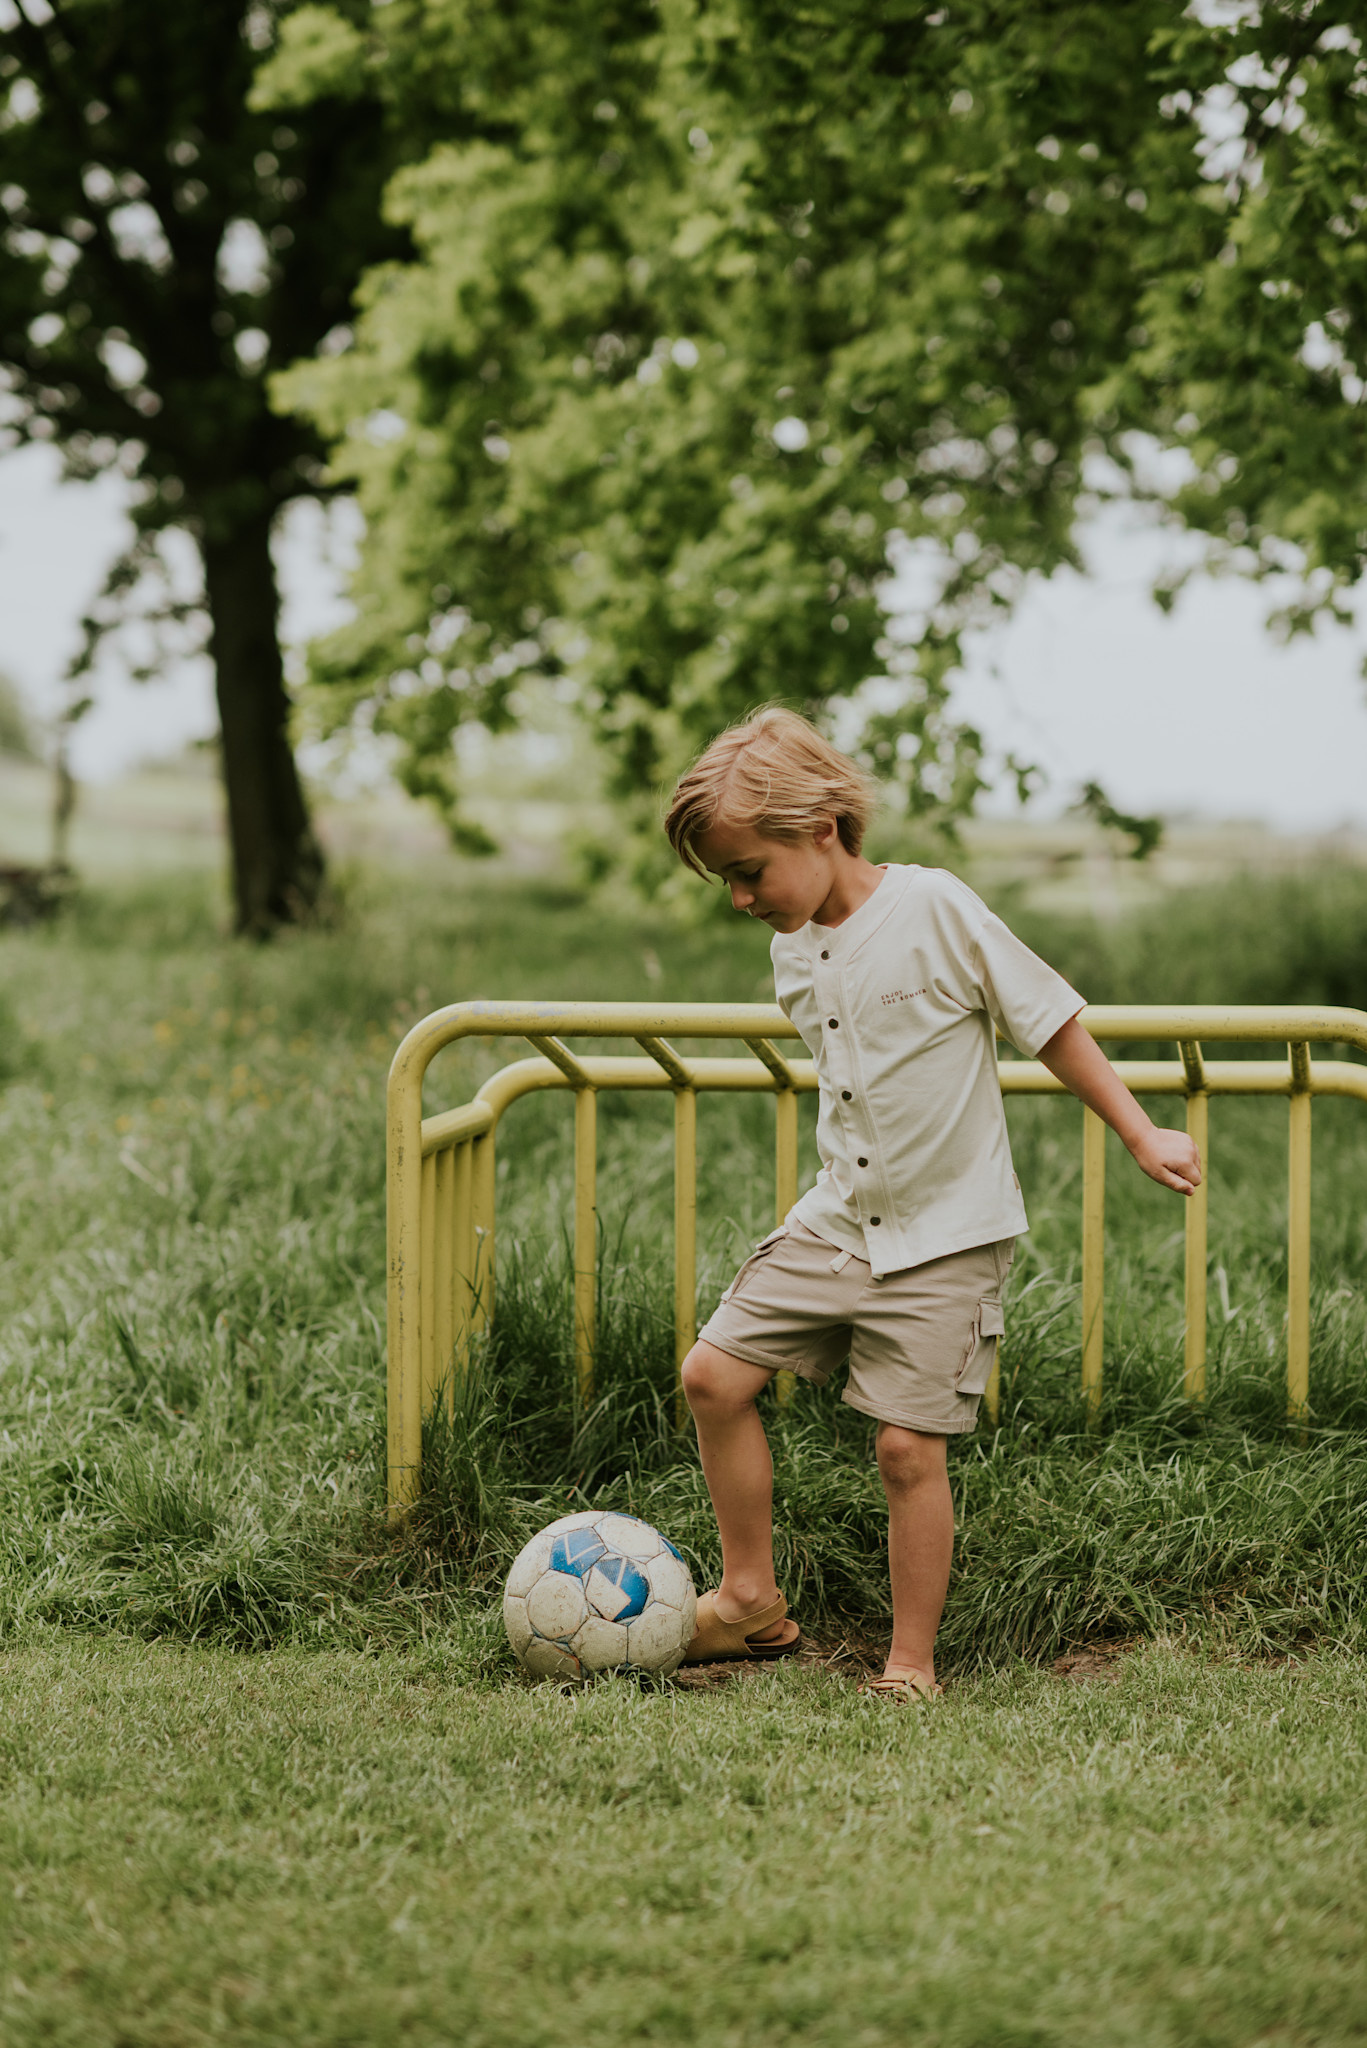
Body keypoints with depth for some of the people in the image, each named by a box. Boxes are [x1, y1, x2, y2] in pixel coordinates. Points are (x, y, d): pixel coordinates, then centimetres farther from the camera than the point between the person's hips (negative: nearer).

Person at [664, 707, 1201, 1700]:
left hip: (947, 1236, -7)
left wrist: (1144, 1135, -6)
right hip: (837, 1220, 7)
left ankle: (912, 1663, 7)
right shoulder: (794, 947, 5)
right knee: (715, 1373, 1)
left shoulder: (935, 909, -15)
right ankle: (752, 1601, 16)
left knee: (909, 1447, -8)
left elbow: (1050, 1021, -8)